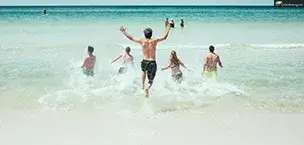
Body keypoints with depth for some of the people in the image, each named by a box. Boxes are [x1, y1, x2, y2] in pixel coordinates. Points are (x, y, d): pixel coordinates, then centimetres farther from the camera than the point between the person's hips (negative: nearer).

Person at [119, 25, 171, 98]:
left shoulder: (142, 41, -4)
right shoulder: (154, 41, -5)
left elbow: (131, 38, 7)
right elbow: (164, 37, 7)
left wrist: (124, 31, 19)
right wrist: (168, 27, 16)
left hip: (144, 62, 1)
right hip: (153, 63, -1)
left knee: (143, 71, 39)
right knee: (151, 81, 11)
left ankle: (143, 85, 29)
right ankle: (147, 88, -20)